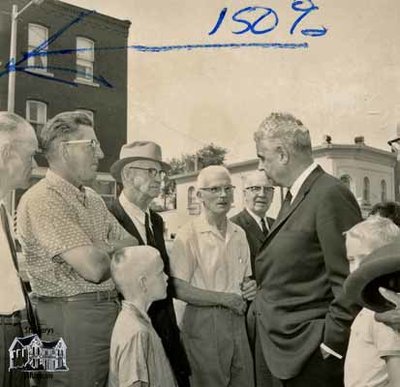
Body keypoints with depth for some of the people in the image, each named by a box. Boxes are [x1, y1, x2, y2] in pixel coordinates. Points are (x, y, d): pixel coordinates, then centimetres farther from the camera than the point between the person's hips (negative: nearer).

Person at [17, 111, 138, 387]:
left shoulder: (93, 198, 13)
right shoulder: (43, 199, -15)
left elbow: (134, 247, 11)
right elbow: (93, 268, -22)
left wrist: (100, 250, -8)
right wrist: (115, 255, -1)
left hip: (108, 311, 8)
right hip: (73, 320, -8)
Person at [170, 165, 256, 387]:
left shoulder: (239, 234, 8)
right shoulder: (188, 236, -11)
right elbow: (179, 289, -15)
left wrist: (250, 287, -3)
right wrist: (224, 298, -15)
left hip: (237, 319, 6)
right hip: (204, 323, -6)